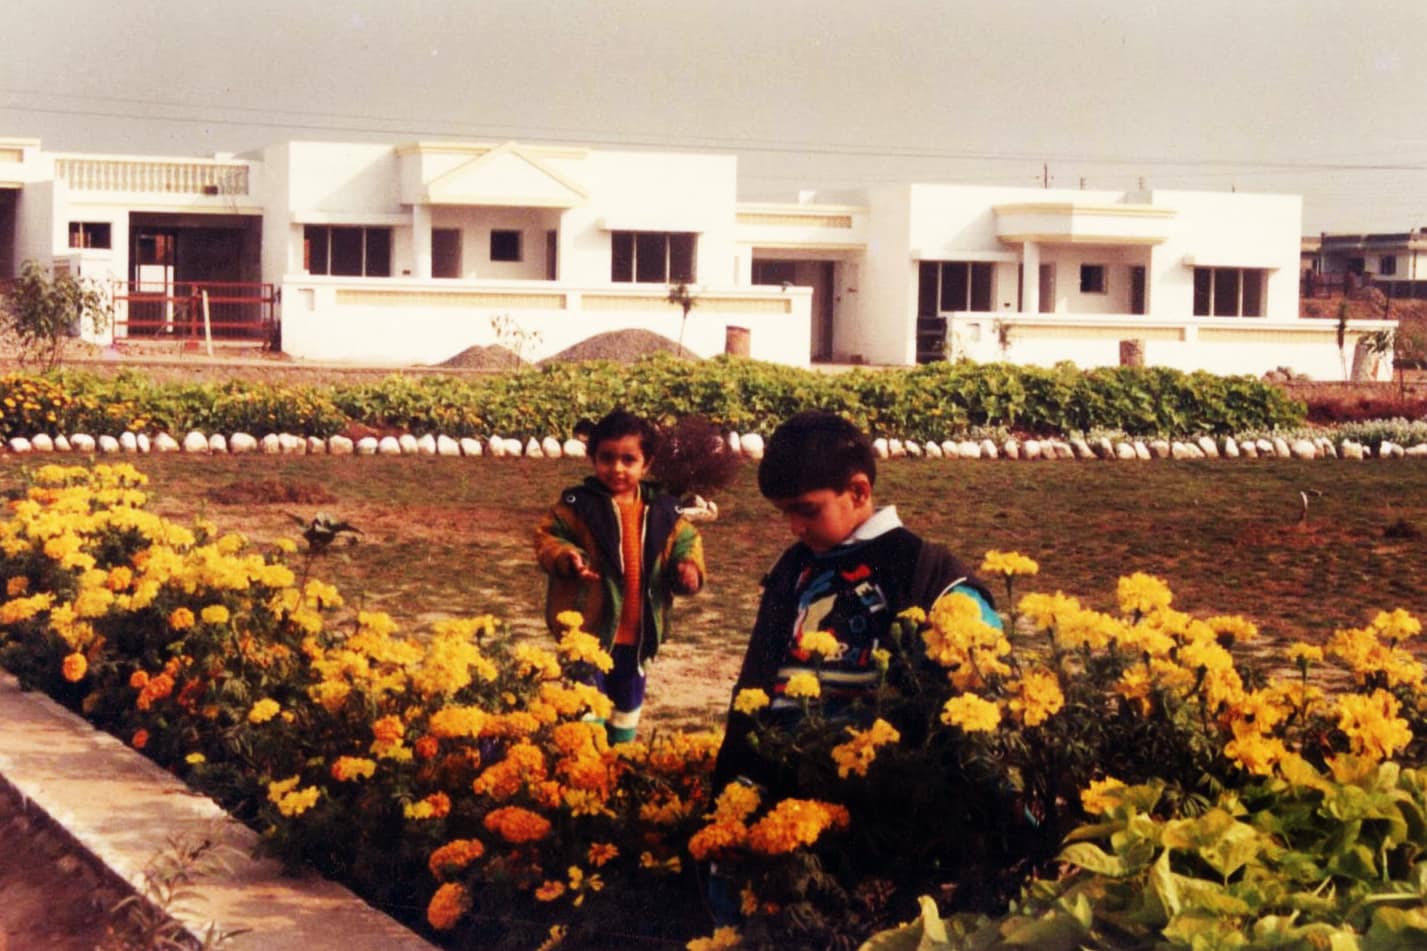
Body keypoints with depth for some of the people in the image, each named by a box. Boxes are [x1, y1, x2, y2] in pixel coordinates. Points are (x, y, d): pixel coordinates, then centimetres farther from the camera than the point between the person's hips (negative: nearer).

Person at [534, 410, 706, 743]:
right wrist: (567, 558, -27)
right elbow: (547, 536, -7)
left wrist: (688, 566, -13)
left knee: (628, 691, 21)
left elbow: (686, 540, 8)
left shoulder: (662, 510, 0)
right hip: (590, 625, -4)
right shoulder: (577, 504, -9)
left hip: (638, 628, 4)